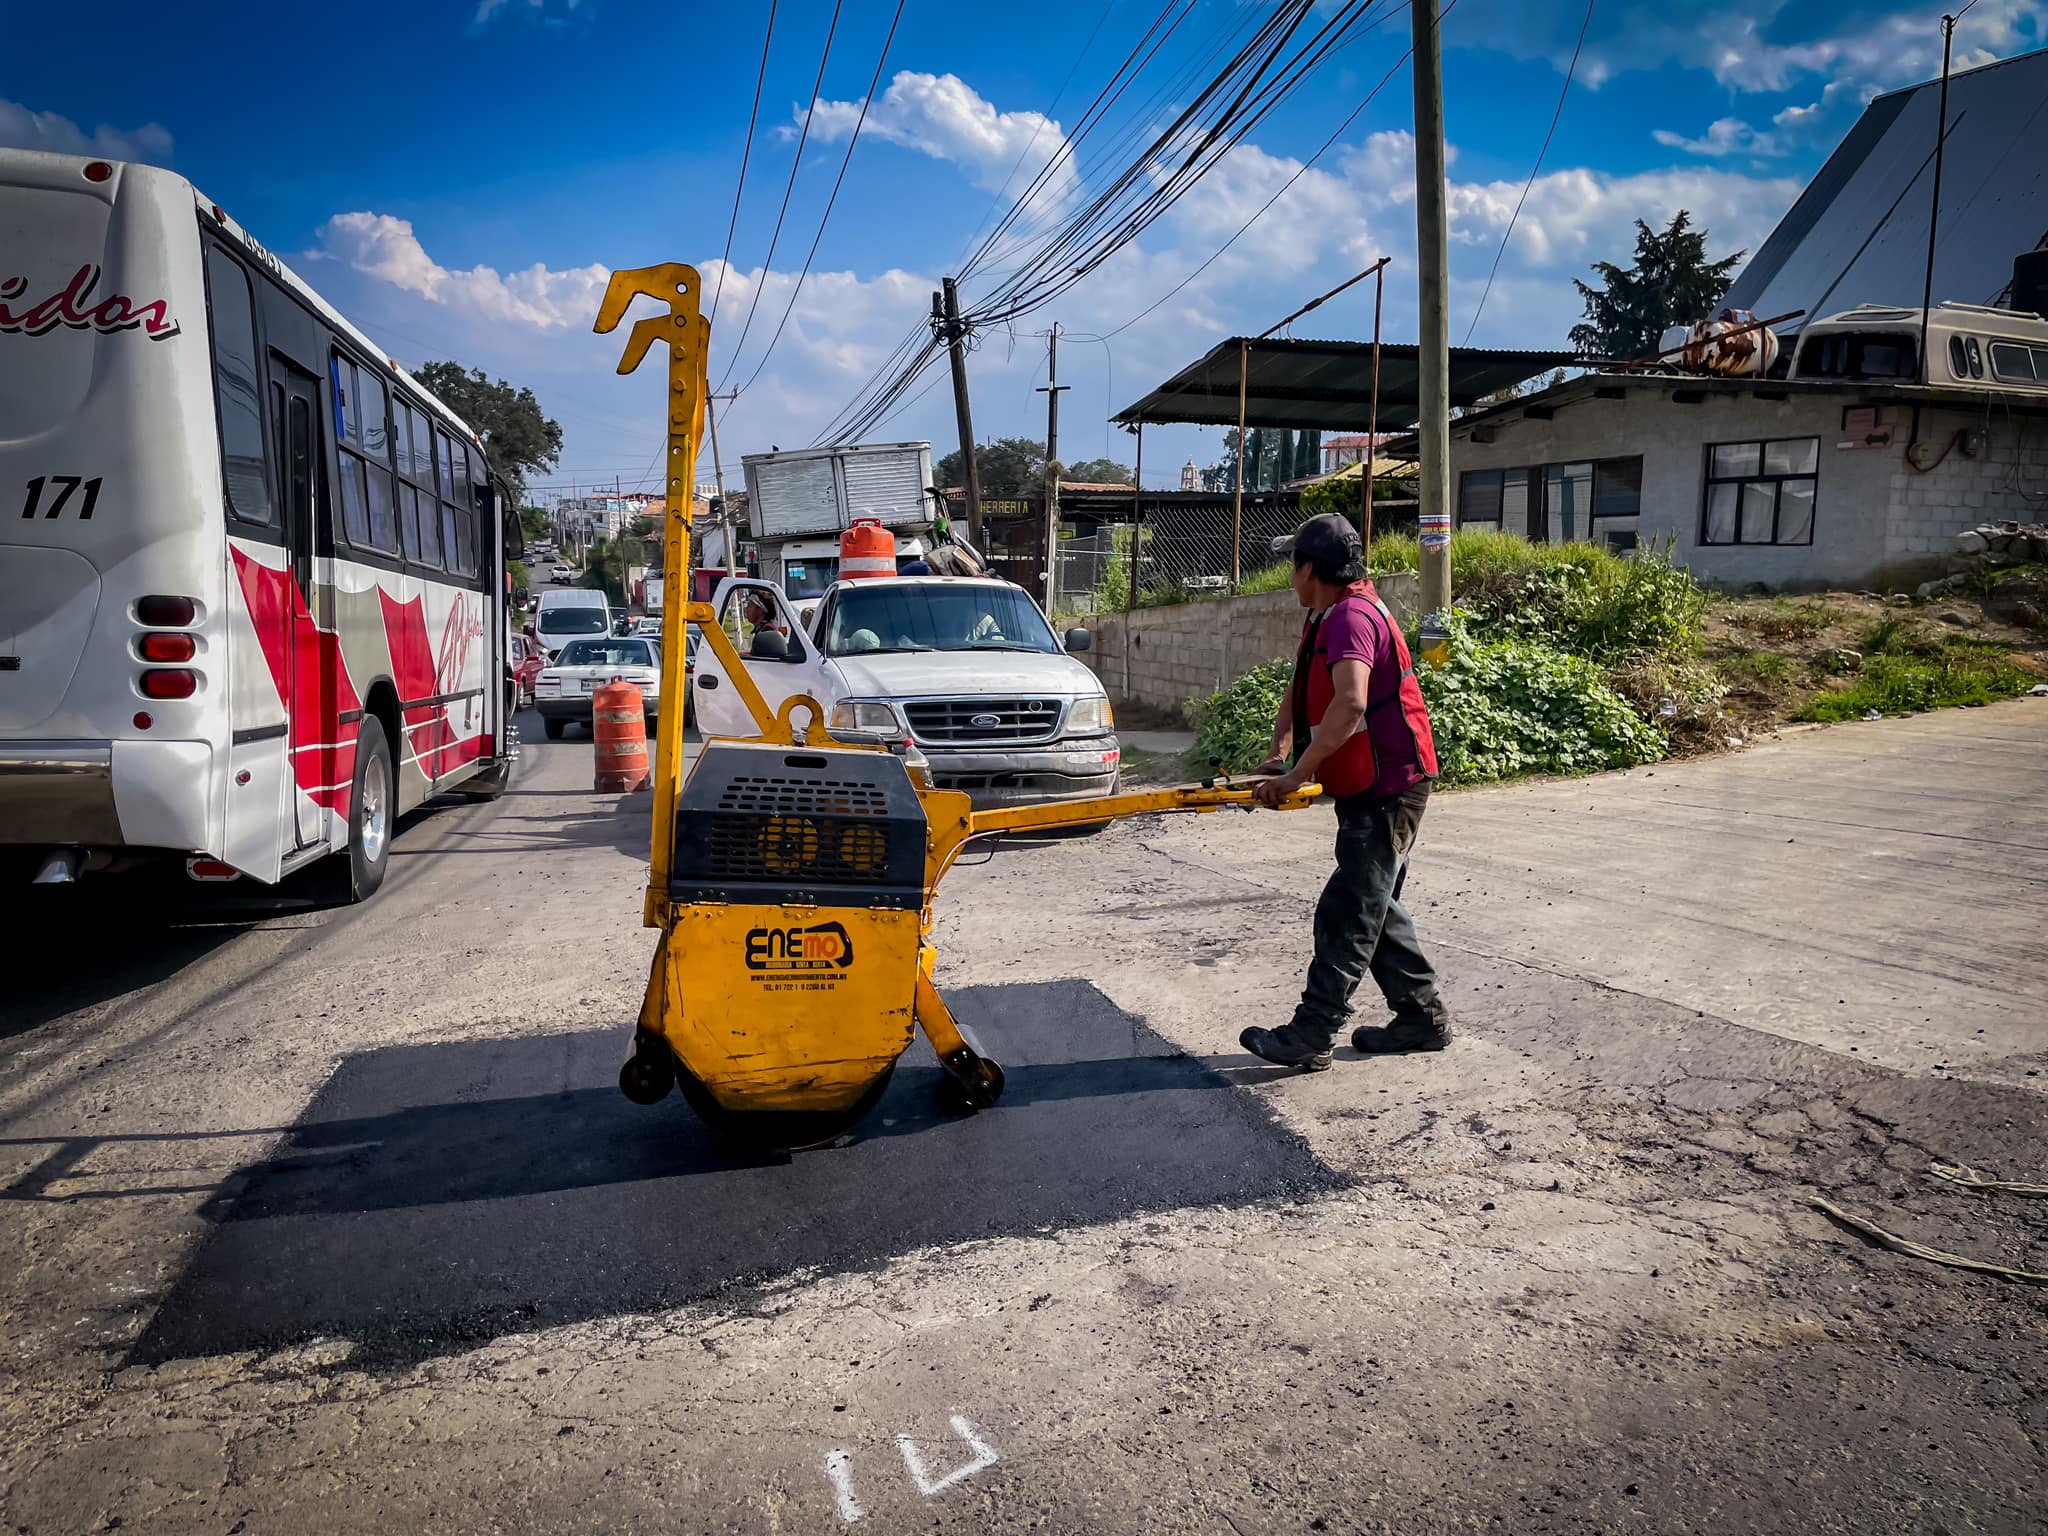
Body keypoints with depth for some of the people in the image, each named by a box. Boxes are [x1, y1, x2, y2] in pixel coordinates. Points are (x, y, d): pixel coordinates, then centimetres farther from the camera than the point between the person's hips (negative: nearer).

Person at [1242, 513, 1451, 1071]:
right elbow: (1300, 691, 19)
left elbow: (1350, 704, -34)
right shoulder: (1324, 620, 13)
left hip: (1388, 789, -11)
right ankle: (1423, 1018, 26)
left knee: (1348, 916, -7)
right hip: (1368, 790, 11)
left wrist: (1297, 775, -30)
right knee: (1375, 908, 16)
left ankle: (1310, 1037, -3)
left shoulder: (1351, 617, -20)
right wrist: (1280, 750, 4)